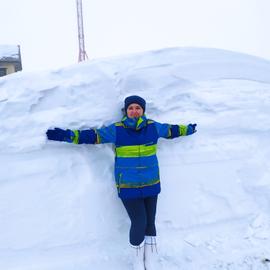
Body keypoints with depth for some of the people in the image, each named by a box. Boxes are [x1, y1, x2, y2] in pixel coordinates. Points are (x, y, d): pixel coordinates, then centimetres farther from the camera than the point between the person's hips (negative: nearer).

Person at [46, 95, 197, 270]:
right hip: (128, 187, -3)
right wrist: (67, 135, -13)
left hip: (151, 185, 3)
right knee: (139, 223, -6)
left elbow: (170, 130, 20)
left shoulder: (153, 127, 1)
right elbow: (92, 136, -6)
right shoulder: (117, 129, -6)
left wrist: (187, 129, 31)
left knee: (150, 223, 9)